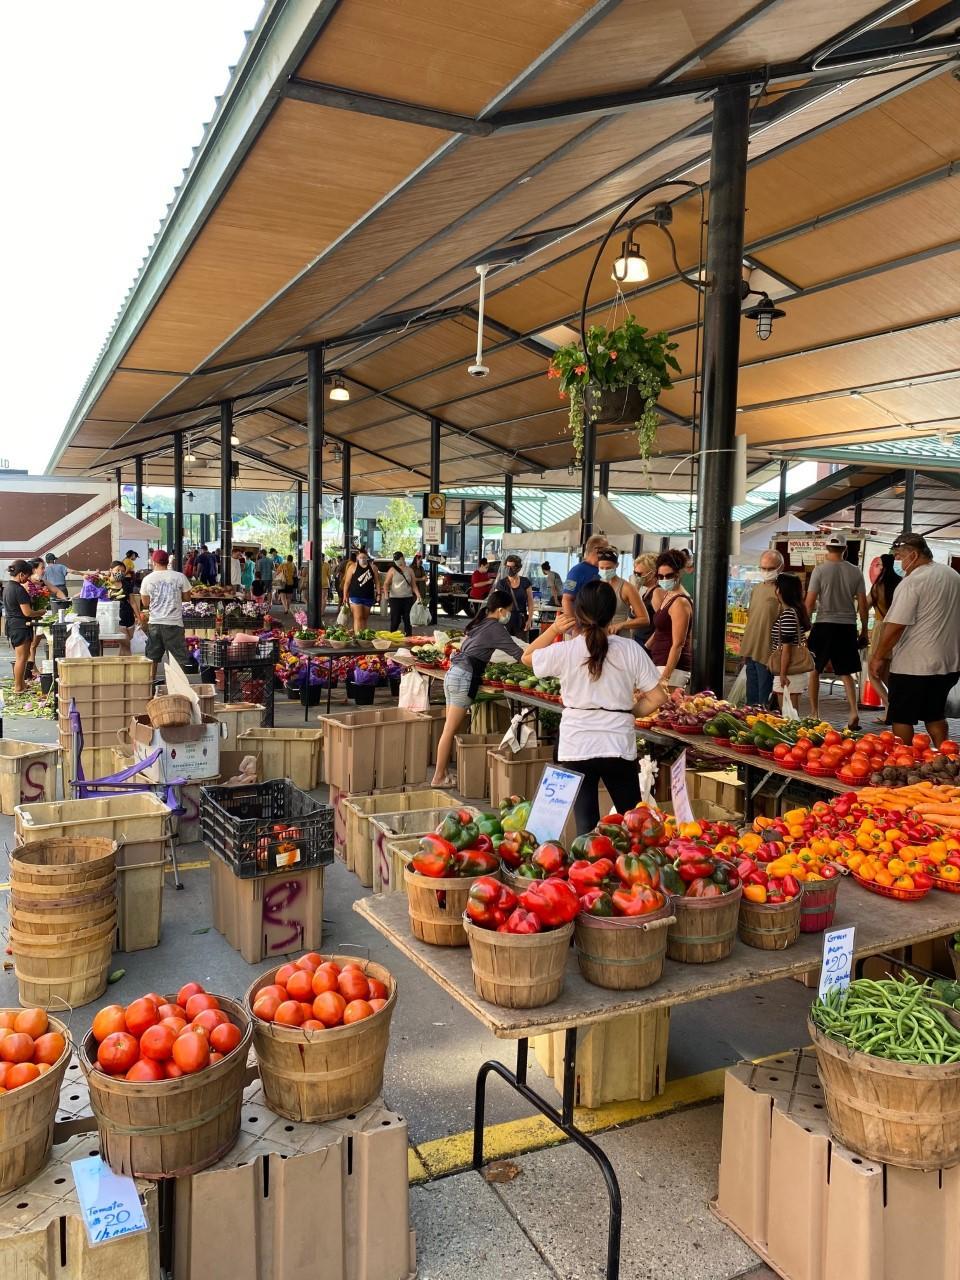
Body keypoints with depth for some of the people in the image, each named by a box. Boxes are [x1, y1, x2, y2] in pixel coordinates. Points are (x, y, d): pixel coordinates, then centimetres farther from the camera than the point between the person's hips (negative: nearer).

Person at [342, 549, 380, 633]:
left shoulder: (373, 567, 5)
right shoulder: (353, 567, -2)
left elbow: (377, 582, 9)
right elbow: (347, 582, 0)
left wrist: (378, 594, 3)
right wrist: (345, 596, -2)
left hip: (368, 597, 3)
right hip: (356, 596, -3)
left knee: (364, 618, 11)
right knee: (358, 617, -13)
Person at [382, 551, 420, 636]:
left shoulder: (409, 570, 11)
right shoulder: (392, 570, 3)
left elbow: (414, 585, 13)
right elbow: (386, 583, -3)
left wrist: (418, 595, 0)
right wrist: (386, 593, -20)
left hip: (408, 598, 3)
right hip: (395, 598, -3)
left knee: (408, 619, 5)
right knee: (395, 620, -2)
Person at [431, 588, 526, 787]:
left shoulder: (478, 623, 18)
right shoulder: (496, 627, -5)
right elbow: (517, 652, -6)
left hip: (453, 673, 8)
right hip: (465, 679, -8)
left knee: (450, 730, 11)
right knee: (450, 731, -4)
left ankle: (444, 773, 14)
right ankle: (438, 777, 0)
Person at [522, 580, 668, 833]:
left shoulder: (564, 652, -7)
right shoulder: (630, 650, -6)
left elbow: (527, 657, 12)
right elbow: (657, 697, -4)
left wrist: (554, 629, 9)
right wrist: (628, 713, 10)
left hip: (576, 748, 0)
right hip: (619, 747, 1)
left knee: (586, 823, 6)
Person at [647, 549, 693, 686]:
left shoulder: (680, 602, -15)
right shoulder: (667, 595, 13)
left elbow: (678, 644, -19)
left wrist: (665, 677, -22)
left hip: (672, 666, -9)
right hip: (660, 662, 9)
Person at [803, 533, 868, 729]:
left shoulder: (820, 570, -6)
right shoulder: (855, 572, 3)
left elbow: (809, 603, -8)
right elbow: (862, 604, 4)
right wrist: (864, 631, 12)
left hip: (824, 625, -3)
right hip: (848, 626, 3)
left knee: (814, 670, 13)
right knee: (846, 673, 11)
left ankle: (814, 712, 14)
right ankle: (853, 712, -5)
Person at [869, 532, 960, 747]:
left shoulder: (912, 582, -18)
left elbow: (895, 626, -20)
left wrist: (878, 658, -11)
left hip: (913, 666, -8)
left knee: (902, 719, 4)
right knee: (935, 716, 20)